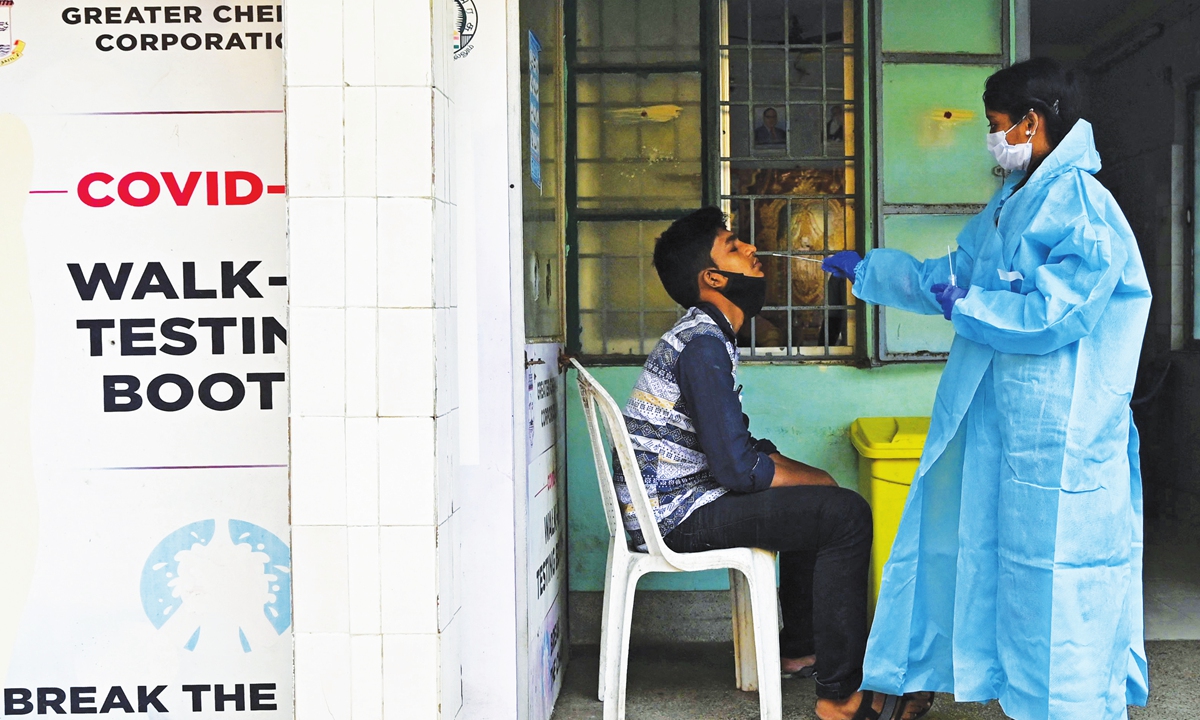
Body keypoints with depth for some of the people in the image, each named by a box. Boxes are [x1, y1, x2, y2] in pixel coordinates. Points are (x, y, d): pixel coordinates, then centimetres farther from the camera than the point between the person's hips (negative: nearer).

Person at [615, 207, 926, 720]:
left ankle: (800, 649, 31)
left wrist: (787, 465, 3)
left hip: (665, 502, 10)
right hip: (676, 515, -10)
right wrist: (816, 479, -7)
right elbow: (739, 469, -24)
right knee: (846, 513, -11)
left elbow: (734, 444, 19)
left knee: (813, 501, 24)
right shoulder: (703, 345, -20)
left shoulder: (704, 334, 13)